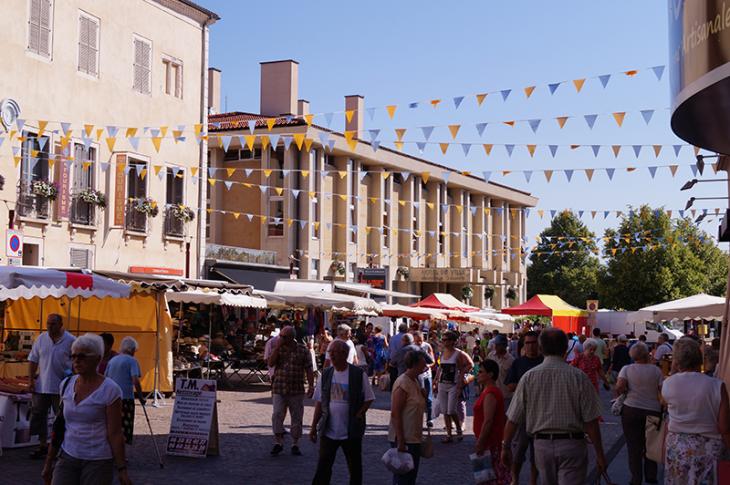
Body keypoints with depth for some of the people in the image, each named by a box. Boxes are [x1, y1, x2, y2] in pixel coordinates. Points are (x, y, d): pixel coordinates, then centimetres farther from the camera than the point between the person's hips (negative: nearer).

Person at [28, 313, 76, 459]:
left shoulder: (70, 341, -7)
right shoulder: (41, 339, 2)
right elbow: (33, 360, 8)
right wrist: (31, 379, 2)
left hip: (61, 387, -3)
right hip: (41, 385, 4)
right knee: (39, 415, 10)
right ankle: (43, 445, 23)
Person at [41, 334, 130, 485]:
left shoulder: (109, 390, -10)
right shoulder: (66, 385, 6)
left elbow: (115, 434, -11)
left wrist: (121, 470, -12)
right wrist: (48, 463, 14)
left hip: (98, 461, -4)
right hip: (68, 458, 4)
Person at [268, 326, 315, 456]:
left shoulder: (303, 350, 0)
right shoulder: (278, 349, 5)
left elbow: (308, 369, 0)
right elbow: (270, 363, -9)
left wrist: (311, 386, -6)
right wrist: (277, 347, -13)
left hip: (296, 390, 0)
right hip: (279, 389, 1)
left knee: (297, 417, 5)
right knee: (277, 415, -10)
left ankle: (295, 445, 17)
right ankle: (278, 443, 1)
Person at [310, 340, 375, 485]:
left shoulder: (359, 374, -7)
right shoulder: (326, 374, 4)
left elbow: (369, 399, -1)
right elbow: (319, 403, 8)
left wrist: (358, 416, -15)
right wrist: (314, 426, 6)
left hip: (352, 432, -3)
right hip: (328, 430, 3)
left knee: (355, 467, 10)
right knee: (323, 467, 3)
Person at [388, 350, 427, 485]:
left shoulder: (415, 381, 11)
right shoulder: (402, 384, -18)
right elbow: (395, 414, -22)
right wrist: (400, 441, -23)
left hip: (414, 437, 9)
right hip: (403, 439, -9)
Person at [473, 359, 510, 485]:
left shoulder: (490, 394, -20)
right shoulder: (493, 390, 13)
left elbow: (488, 421, -25)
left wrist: (480, 443, -23)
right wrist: (480, 441, 22)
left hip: (491, 443, -10)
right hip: (491, 441, 10)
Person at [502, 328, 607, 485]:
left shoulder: (528, 377, -3)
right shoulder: (579, 377, -8)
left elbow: (513, 419, -1)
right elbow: (591, 422, -8)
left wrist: (506, 447, 12)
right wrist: (599, 454, 0)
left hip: (542, 444, 3)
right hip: (572, 444, -2)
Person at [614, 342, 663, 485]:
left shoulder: (627, 369, -4)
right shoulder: (656, 370, -1)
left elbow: (619, 386, -17)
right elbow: (662, 391, -4)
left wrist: (621, 393, 4)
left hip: (631, 410, -1)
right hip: (653, 410, 1)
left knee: (634, 446, 9)